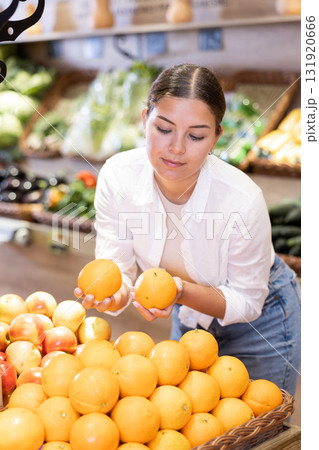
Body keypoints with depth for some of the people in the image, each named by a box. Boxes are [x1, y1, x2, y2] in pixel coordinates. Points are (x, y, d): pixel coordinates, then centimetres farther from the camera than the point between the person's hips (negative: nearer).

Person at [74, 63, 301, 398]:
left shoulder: (242, 200, -35)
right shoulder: (117, 176, -25)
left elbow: (246, 301, -23)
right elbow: (117, 267, -18)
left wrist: (183, 291, -40)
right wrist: (115, 294, -42)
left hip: (260, 322, -3)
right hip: (189, 318, 4)